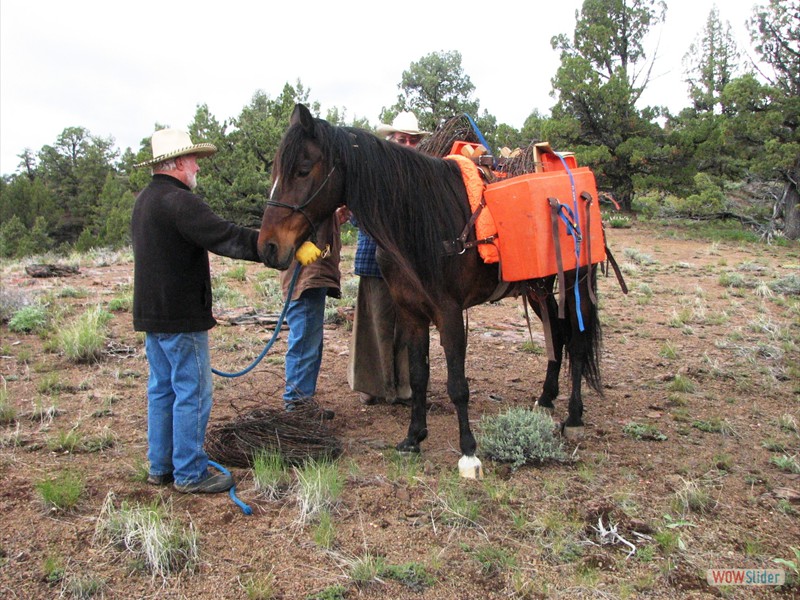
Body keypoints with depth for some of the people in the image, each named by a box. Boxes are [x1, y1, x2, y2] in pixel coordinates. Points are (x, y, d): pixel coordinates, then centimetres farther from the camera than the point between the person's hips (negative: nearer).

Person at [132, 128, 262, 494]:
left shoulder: (144, 200, 15)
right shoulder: (179, 201, -17)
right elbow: (226, 238, -27)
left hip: (150, 313, 10)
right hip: (181, 316, -10)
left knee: (162, 390, 16)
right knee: (192, 393, -1)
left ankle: (160, 466, 26)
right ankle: (189, 473, 7)